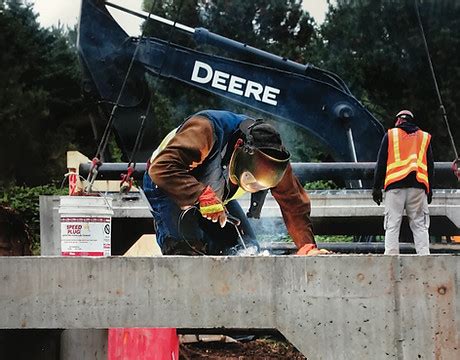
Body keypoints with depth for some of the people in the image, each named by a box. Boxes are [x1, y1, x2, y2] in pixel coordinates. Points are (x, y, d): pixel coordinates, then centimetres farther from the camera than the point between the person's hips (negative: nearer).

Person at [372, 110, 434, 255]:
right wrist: (429, 190, 18)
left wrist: (377, 187, 8)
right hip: (418, 186, 2)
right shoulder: (425, 137, 18)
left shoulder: (390, 135, 11)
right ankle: (424, 255, -7)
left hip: (395, 184, -2)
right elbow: (430, 166, 16)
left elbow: (381, 162, 6)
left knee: (392, 224, -2)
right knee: (419, 224, 3)